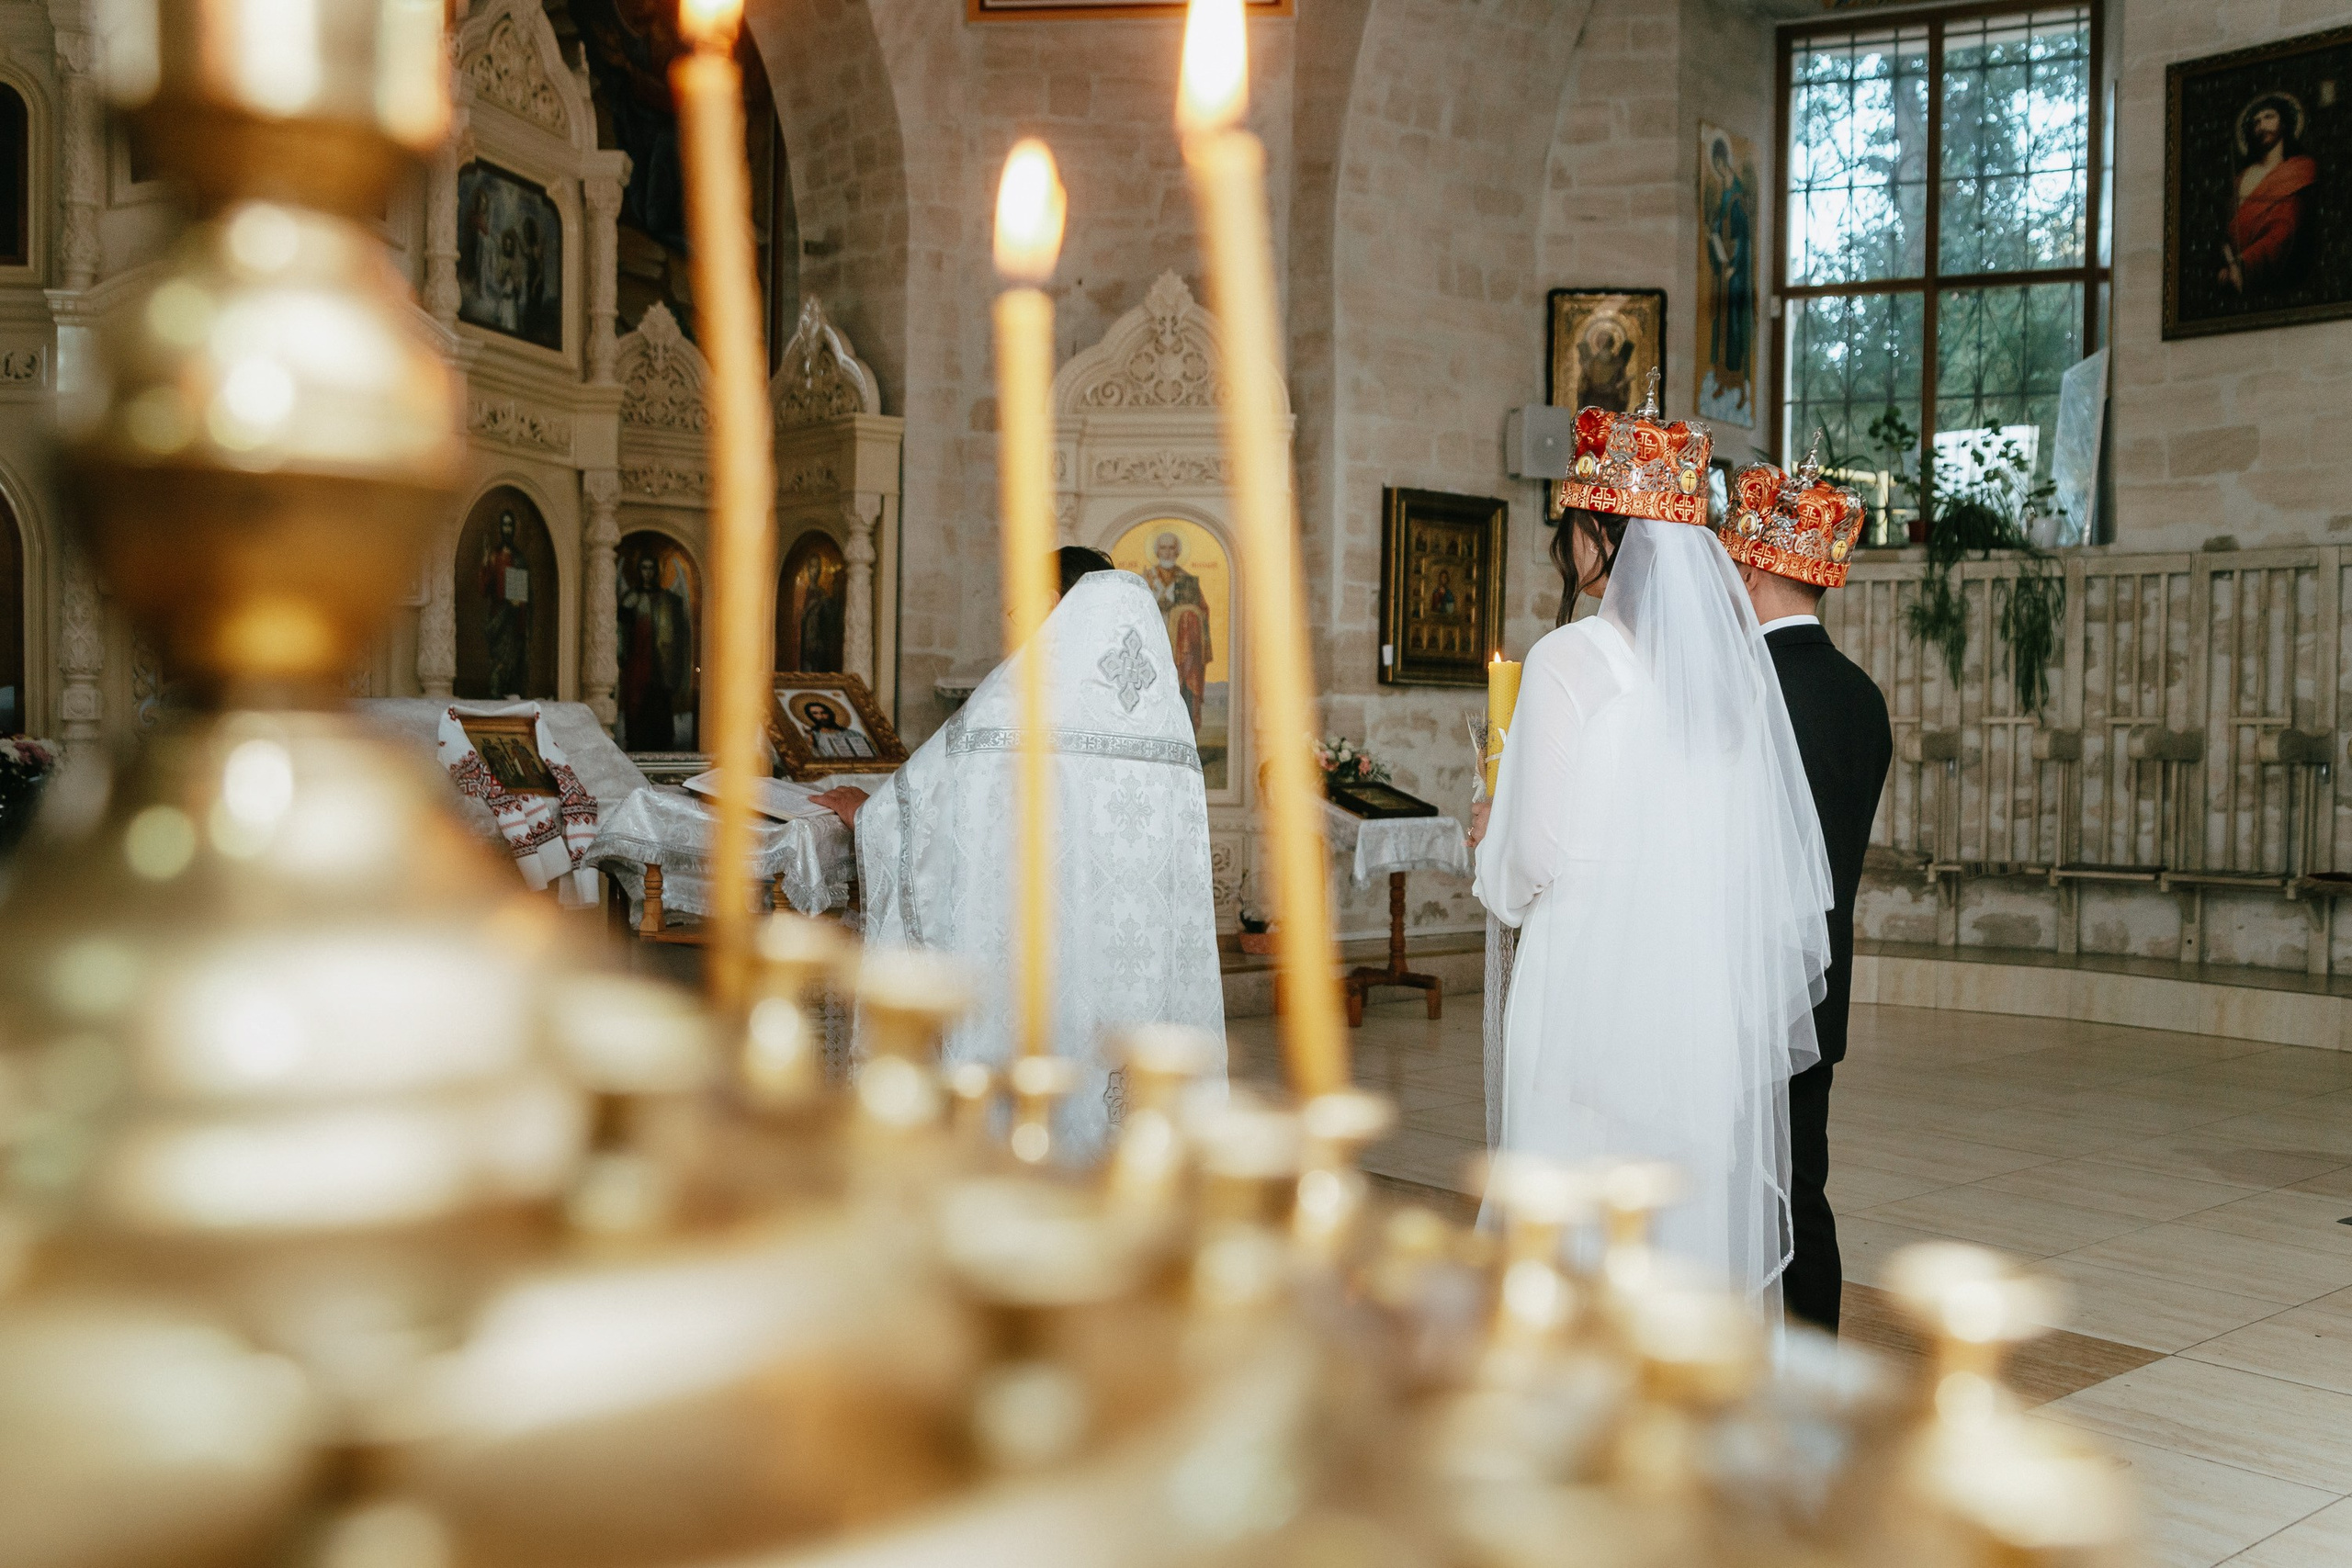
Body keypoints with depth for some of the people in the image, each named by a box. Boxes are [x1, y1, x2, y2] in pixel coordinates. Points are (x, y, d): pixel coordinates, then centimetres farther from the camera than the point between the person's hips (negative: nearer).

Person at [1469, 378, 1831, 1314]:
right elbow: (1775, 842, 7)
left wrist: (1492, 845, 11)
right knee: (1703, 1215, 13)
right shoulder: (1735, 656, 6)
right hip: (1715, 987, 6)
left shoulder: (1568, 660, -11)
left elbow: (1542, 850, -10)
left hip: (1595, 983, -5)